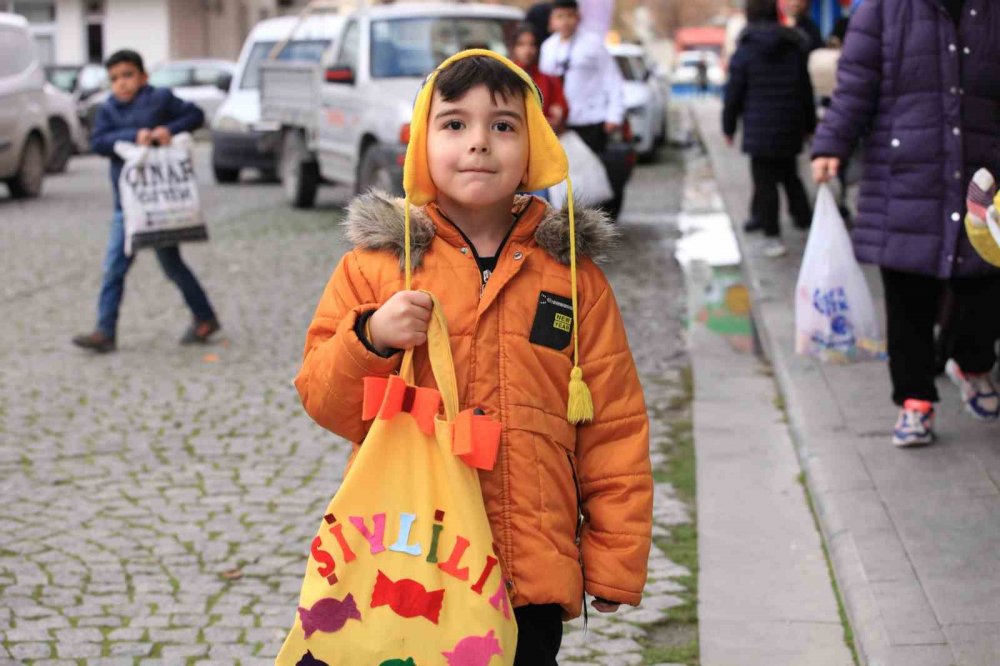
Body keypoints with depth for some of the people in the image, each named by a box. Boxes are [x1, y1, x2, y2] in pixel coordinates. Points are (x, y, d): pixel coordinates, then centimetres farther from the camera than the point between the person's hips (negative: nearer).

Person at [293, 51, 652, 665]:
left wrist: (615, 564, 4)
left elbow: (614, 427, 7)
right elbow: (324, 401, 4)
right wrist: (370, 338, -16)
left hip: (532, 576, 1)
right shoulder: (377, 262, 5)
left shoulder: (572, 273, 6)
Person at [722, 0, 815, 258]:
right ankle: (803, 217, 22)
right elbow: (806, 90, 12)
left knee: (765, 181, -2)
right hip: (790, 128, 4)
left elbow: (734, 94, -4)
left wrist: (729, 126, 6)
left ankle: (773, 235, -5)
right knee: (790, 176, 19)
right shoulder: (794, 49, 7)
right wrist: (809, 124, 22)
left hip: (759, 129, -4)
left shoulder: (744, 53, -5)